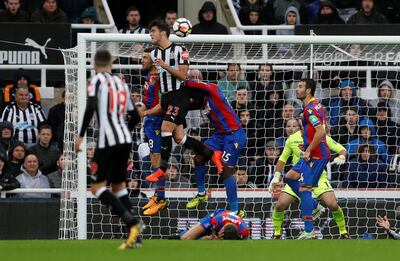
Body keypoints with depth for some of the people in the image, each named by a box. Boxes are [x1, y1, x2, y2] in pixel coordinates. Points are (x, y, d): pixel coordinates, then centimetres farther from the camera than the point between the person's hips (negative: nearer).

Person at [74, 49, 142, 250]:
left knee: (97, 187, -2)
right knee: (119, 186, 15)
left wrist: (81, 135, -11)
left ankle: (131, 223, -21)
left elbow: (91, 107, -17)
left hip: (108, 141, -7)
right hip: (125, 139, 7)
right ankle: (133, 236, 5)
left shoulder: (97, 81, -2)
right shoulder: (121, 84, 17)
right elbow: (135, 117, 21)